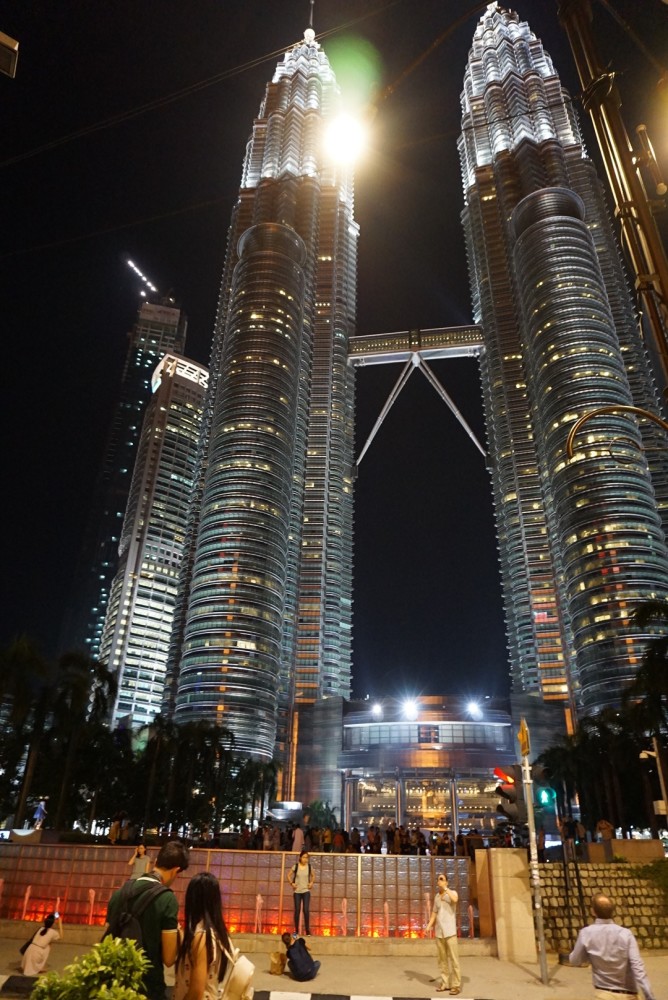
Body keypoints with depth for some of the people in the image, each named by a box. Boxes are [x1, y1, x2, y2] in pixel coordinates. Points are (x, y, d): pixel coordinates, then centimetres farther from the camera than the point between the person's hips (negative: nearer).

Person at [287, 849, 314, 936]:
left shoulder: (309, 867, -2)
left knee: (306, 910, -8)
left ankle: (307, 929, 6)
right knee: (297, 910, 4)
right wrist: (292, 883, -6)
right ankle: (296, 930, 18)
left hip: (306, 891, 0)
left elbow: (313, 876, 15)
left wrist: (311, 883, -1)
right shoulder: (295, 866, -6)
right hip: (297, 891, 0)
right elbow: (289, 875, 5)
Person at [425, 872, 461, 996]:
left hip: (450, 931, -5)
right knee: (442, 958, 8)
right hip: (439, 932, 5)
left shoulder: (452, 893, -4)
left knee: (453, 958, -5)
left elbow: (455, 899, -28)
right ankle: (444, 982, 15)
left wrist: (445, 888, -23)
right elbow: (434, 913, 16)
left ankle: (456, 985, 1)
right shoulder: (436, 896, 12)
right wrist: (429, 926, 6)